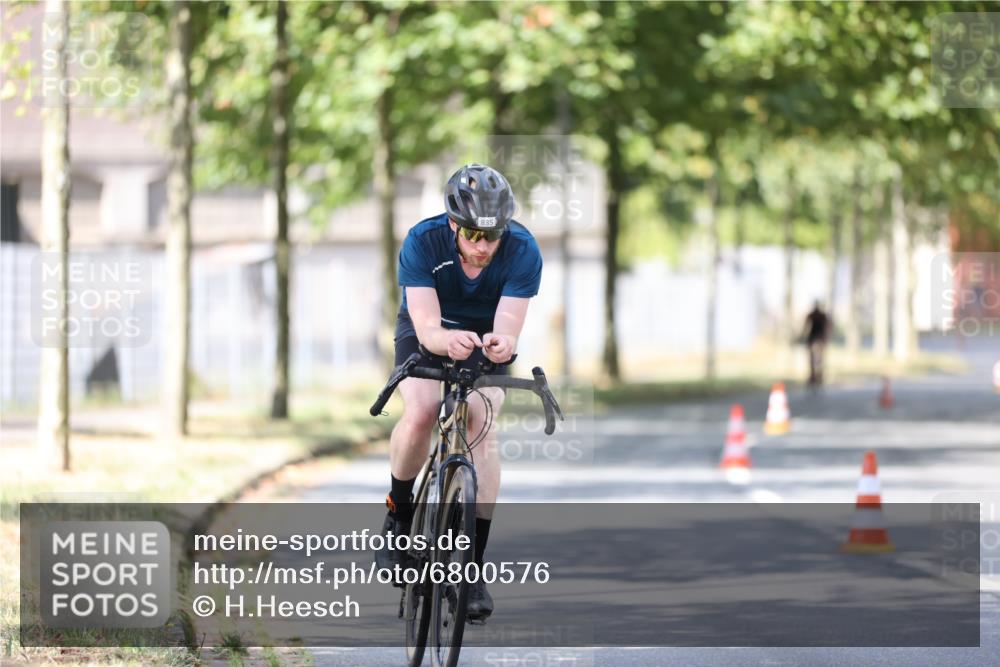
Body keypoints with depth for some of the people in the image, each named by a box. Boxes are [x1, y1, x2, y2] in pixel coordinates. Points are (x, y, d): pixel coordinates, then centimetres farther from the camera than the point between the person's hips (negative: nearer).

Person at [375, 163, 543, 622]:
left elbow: (509, 330, -33)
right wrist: (448, 340, -59)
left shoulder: (522, 250, -28)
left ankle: (474, 563, -18)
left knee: (481, 426, -23)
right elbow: (427, 328, -36)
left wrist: (500, 344, -58)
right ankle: (398, 514, 0)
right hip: (427, 336, 0)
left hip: (485, 345, 1)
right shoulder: (423, 242, -30)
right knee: (421, 414, -28)